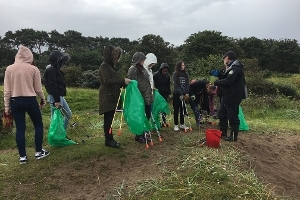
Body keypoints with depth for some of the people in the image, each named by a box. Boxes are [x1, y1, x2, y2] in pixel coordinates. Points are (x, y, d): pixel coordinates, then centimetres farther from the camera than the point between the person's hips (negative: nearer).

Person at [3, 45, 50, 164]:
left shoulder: (9, 69, 1)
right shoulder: (33, 69, -6)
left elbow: (7, 90, 1)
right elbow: (38, 89, -1)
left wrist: (7, 106, 8)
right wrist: (43, 99, 16)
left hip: (15, 101, 3)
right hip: (30, 101, -2)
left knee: (20, 128, 8)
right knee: (38, 125, 15)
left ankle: (22, 156, 13)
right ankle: (38, 152, 19)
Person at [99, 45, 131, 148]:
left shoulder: (111, 66, 18)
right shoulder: (104, 66, -9)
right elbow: (107, 80, -22)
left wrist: (124, 82, 8)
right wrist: (123, 80, -21)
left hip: (112, 97, 8)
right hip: (107, 97, -8)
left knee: (110, 119, 11)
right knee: (108, 119, -5)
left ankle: (110, 139, 17)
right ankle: (108, 140, 1)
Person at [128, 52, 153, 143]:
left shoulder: (142, 68, 15)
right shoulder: (133, 69, -11)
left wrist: (150, 91, 19)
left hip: (147, 97, 8)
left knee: (148, 114, 12)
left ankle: (144, 131, 26)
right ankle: (139, 136, 13)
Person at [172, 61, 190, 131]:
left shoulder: (186, 74, 8)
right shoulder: (175, 74, -4)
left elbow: (187, 84, 5)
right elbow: (175, 85, -10)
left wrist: (187, 93, -7)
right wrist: (181, 94, -14)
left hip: (184, 94, 4)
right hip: (177, 94, -4)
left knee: (183, 109, 8)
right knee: (176, 109, 2)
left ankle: (182, 124, 17)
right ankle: (176, 125, 7)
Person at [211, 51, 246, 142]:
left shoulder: (236, 67, -17)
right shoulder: (231, 67, 16)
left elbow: (228, 81, -25)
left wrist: (216, 82, -12)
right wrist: (218, 74, 9)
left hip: (233, 97, -11)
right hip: (227, 96, 11)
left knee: (232, 117, -1)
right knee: (221, 114, 18)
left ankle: (234, 136, 10)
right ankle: (222, 133, 28)